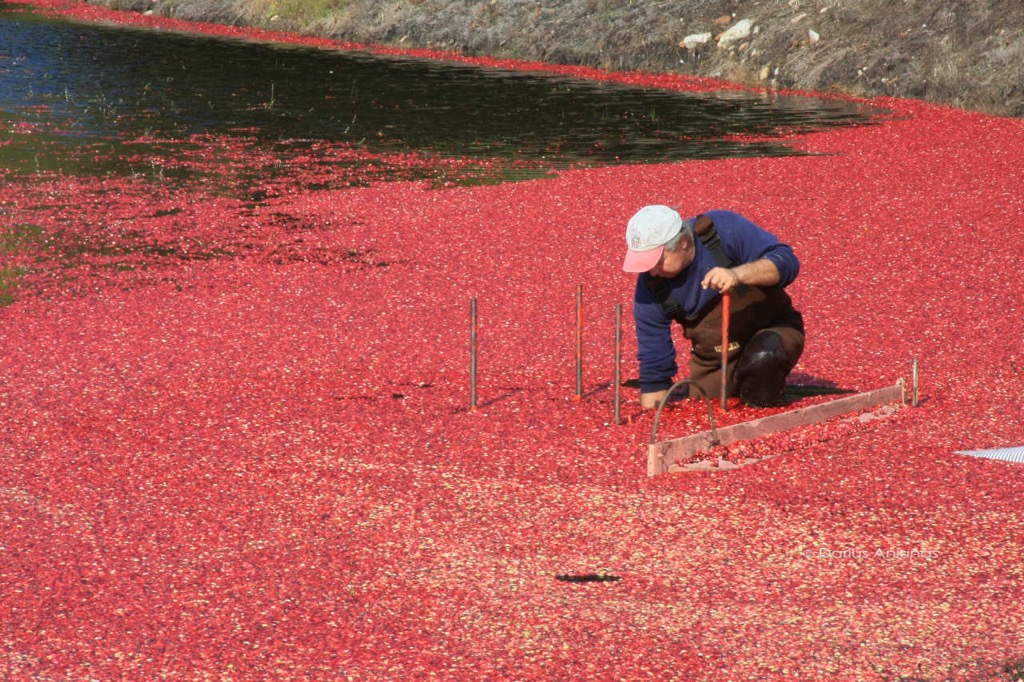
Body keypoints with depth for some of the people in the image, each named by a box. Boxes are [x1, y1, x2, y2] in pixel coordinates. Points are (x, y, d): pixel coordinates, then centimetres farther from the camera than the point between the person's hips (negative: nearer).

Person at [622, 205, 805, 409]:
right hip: (716, 365, 4)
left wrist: (738, 274, -46)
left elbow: (786, 262, -29)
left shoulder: (725, 229, -22)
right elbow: (653, 367, -8)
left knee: (763, 358, -35)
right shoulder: (649, 286, -14)